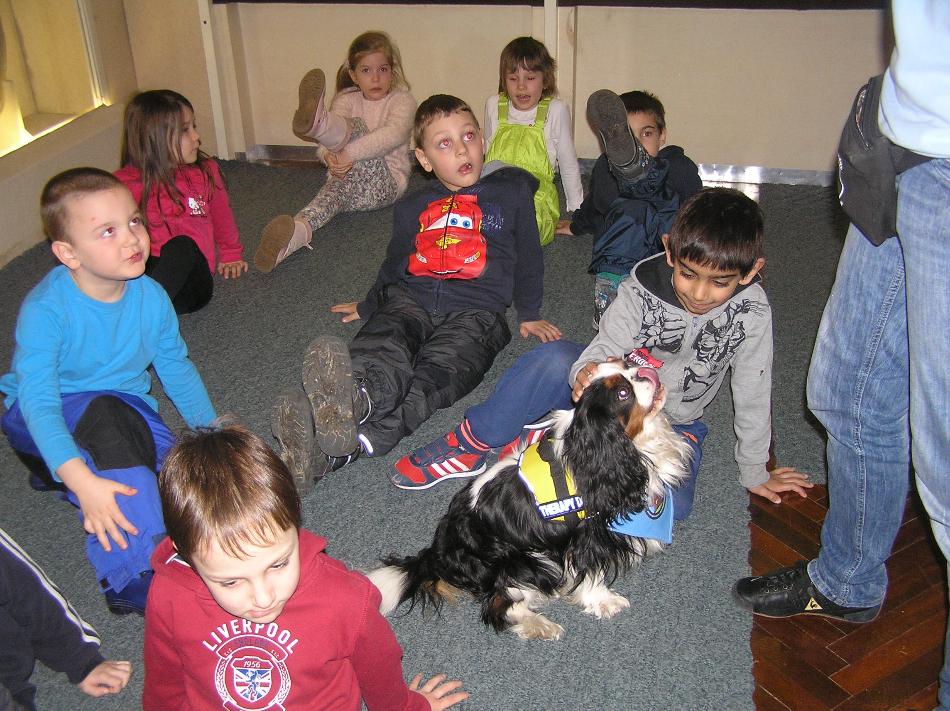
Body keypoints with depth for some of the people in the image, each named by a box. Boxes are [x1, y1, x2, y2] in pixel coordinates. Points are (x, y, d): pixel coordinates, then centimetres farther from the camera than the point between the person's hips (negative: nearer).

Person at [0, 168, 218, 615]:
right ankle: (135, 577, -38)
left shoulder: (151, 296, -10)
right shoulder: (45, 309, -26)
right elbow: (39, 402, -33)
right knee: (107, 418, -39)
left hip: (125, 411, 5)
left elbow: (176, 368, 4)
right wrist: (83, 481, -46)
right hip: (47, 422, -5)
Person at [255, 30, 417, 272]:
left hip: (386, 181, -4)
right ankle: (298, 230, -61)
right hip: (347, 177, 4)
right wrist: (330, 156, -29)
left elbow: (394, 134, -21)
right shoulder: (347, 100, 13)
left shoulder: (402, 100, 2)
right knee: (335, 188, -33)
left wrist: (349, 154, -32)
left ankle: (317, 123, -62)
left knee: (357, 128, -29)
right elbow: (327, 144, -3)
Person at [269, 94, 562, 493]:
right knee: (381, 345, -35)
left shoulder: (512, 191, 16)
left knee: (434, 376, -36)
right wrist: (368, 306, 41)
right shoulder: (411, 209, 21)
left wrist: (529, 314, 24)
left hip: (474, 313, -3)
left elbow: (528, 255, 24)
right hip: (409, 300, 3)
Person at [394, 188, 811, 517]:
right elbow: (605, 347, -18)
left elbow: (752, 396, -9)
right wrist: (588, 370, -44)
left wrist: (755, 472, 1)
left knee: (671, 502, -32)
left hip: (670, 423, 1)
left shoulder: (751, 312, -19)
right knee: (556, 360, -34)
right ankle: (471, 444, -18)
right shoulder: (642, 287, -19)